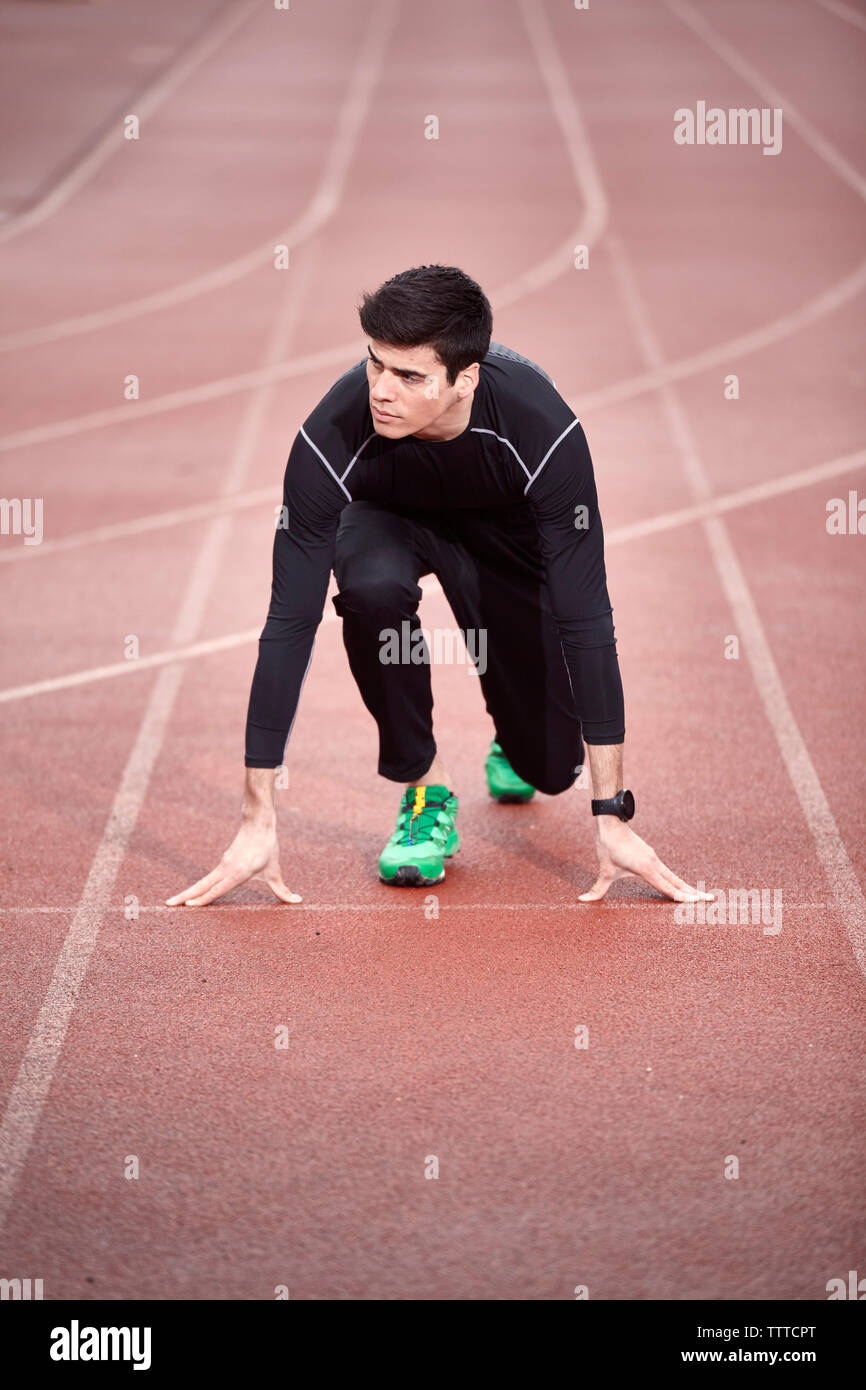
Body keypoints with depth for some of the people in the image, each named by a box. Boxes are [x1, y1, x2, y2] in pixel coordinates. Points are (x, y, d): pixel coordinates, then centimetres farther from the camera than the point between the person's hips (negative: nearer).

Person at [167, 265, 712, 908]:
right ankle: (425, 785, -13)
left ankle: (515, 746, 31)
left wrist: (613, 817, -35)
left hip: (508, 528, 0)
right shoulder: (330, 437, -37)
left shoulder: (544, 429, -39)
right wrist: (260, 820, -35)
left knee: (551, 766, -8)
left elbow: (586, 620, -35)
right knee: (371, 585, -37)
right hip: (392, 517, 0)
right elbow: (290, 621, -34)